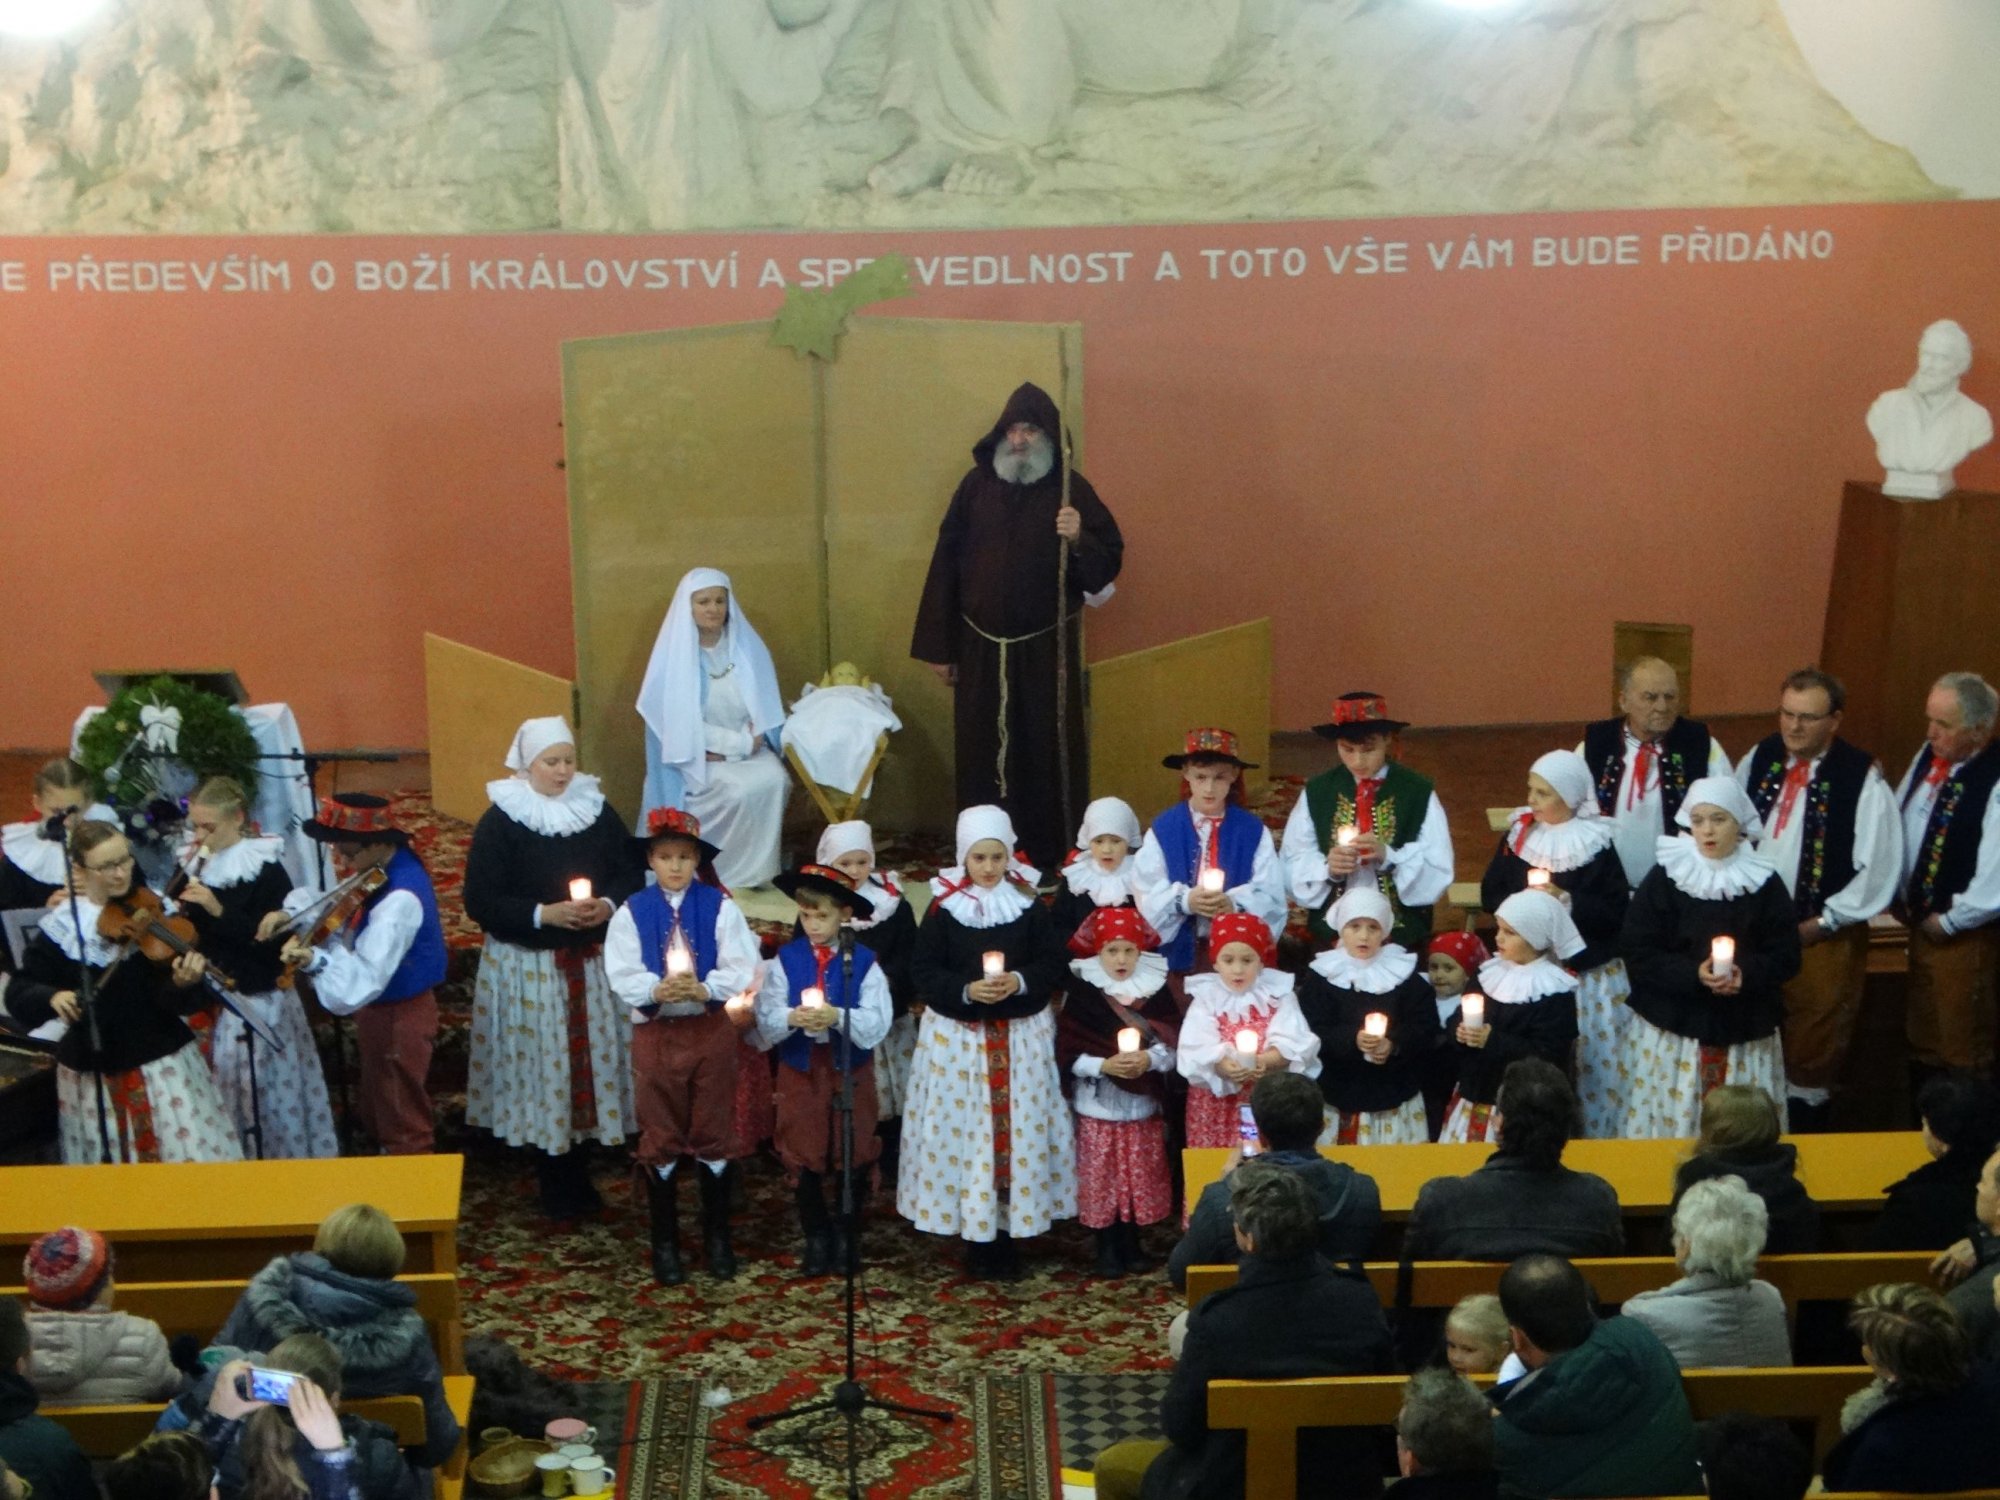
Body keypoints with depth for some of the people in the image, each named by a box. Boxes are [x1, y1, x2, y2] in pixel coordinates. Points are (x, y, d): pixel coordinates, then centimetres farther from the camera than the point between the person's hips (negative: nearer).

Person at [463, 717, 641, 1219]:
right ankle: (554, 1183, 15)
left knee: (591, 1058, 8)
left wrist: (609, 906, -12)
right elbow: (481, 901, -12)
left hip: (593, 964, 4)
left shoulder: (599, 811, 3)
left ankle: (579, 1172, 24)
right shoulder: (499, 822, -9)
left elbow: (629, 876, 9)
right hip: (528, 967, -4)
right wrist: (543, 914, -21)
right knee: (541, 1064, 1)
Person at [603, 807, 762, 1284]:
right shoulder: (632, 912, -3)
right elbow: (623, 975, -10)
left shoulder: (720, 907, -4)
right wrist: (657, 991, -29)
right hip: (655, 1033, 0)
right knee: (660, 1140, 8)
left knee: (713, 1136, 8)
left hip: (711, 1030, 0)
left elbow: (740, 967, -11)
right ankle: (663, 1242, 20)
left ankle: (717, 1236, 22)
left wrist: (705, 988, -28)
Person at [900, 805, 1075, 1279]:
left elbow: (1052, 967, 1)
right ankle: (976, 1237, 9)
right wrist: (966, 991, -18)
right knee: (964, 1131, -1)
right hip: (957, 1036, -1)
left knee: (1019, 1129, 2)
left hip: (1021, 1037, 1)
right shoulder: (943, 910, -1)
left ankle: (1009, 1231, 13)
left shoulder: (1030, 908, 2)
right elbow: (924, 972, -3)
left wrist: (1020, 982, -18)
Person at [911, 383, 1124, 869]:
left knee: (1046, 751, 1)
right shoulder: (977, 485, 3)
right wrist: (939, 645, 1)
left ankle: (1049, 856, 10)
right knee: (982, 753, 4)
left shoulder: (1070, 489, -2)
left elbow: (1109, 561, -1)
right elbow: (946, 564, 4)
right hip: (982, 647, 2)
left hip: (1046, 647, -2)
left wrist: (1080, 540, -23)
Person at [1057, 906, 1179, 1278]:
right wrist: (1104, 1065, -21)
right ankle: (1106, 1249, 18)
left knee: (1141, 1178, 8)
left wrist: (1149, 1059, -19)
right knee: (1101, 1179, 3)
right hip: (1098, 1106, -2)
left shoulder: (1157, 990, 1)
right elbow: (1068, 1053, -8)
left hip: (1143, 1107, 2)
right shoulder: (1081, 993, -6)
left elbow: (1172, 1044, -1)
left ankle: (1131, 1245, 23)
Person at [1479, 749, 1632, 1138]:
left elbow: (1616, 912, -8)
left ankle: (1593, 1135, 13)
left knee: (1590, 1061, -1)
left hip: (1589, 973, -2)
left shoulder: (1598, 846, -4)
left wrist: (1568, 901, -18)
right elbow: (1490, 895, 6)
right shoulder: (1517, 836, 5)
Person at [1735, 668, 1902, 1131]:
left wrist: (1818, 926, -13)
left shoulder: (1863, 779, -13)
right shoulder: (1757, 761, 1)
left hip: (1824, 938, -4)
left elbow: (1878, 867, -14)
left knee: (1812, 1053, 8)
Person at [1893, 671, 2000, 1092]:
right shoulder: (1928, 757, 0)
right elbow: (1897, 826, 14)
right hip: (1921, 924, 8)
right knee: (1921, 1041, 21)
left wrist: (1948, 922, -15)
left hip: (1965, 936, -8)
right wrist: (1899, 896, 8)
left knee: (1963, 1053, 6)